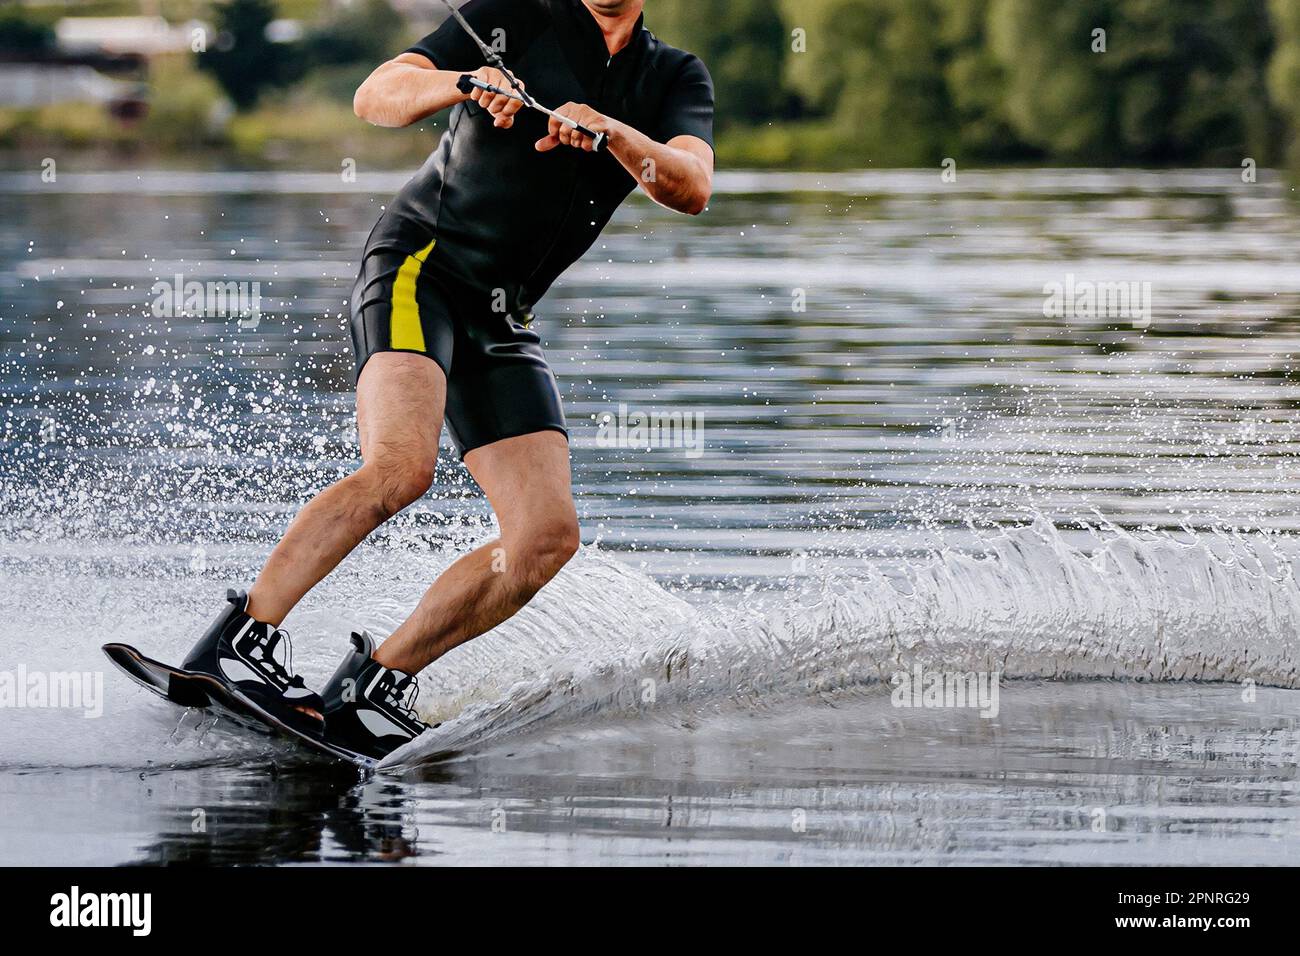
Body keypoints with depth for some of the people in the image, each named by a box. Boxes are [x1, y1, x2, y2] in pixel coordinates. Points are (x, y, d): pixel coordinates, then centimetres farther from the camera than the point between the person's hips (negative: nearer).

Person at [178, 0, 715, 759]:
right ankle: (240, 640, -28)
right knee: (402, 467, -29)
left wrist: (610, 131, -27)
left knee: (548, 537, -9)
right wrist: (467, 83, -28)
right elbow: (377, 98, -8)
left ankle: (378, 680, -2)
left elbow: (692, 188, -9)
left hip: (502, 319, 6)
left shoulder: (676, 79, 11)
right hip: (420, 262, -5)